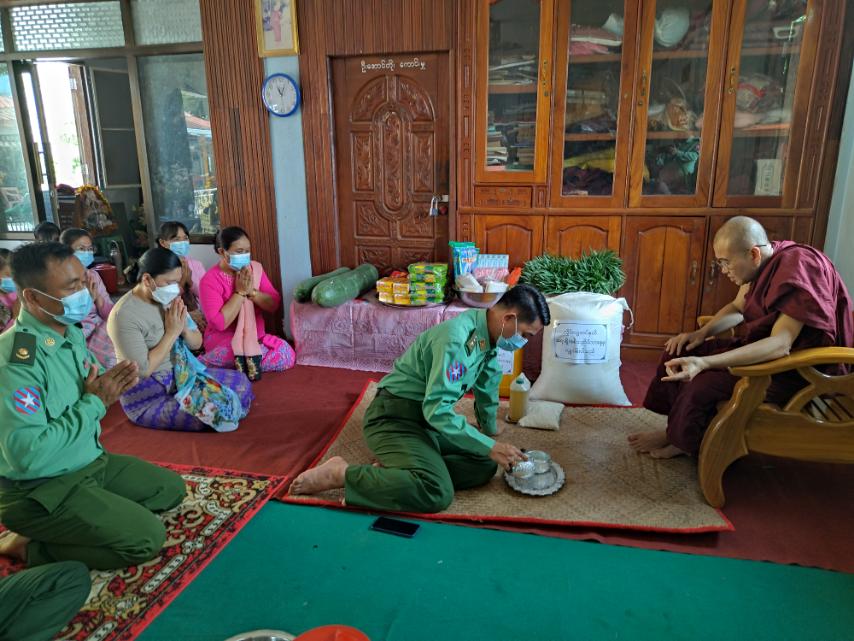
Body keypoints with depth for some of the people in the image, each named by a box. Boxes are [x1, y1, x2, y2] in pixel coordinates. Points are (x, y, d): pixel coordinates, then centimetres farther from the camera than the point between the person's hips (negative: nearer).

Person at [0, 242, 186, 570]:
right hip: (40, 490, -9)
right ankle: (31, 547, 1)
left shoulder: (72, 334, 0)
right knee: (147, 538, -15)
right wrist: (95, 402, -24)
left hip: (92, 462, 9)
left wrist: (110, 388, -11)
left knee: (172, 488, 14)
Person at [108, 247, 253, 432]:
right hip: (147, 398, -8)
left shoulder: (169, 300, 1)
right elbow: (142, 370, -24)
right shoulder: (124, 315, -21)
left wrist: (184, 329, -14)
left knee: (241, 382, -1)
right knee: (215, 412, -23)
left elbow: (197, 343, 8)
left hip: (182, 374, 8)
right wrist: (172, 332, -20)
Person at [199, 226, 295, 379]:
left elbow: (274, 304, -1)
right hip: (223, 342, -6)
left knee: (287, 355, -19)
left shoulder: (255, 268, 2)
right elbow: (219, 323, -21)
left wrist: (252, 292, -17)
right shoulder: (210, 280, -13)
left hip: (255, 337, 6)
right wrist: (240, 292, -19)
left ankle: (241, 364, -5)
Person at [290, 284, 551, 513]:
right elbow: (437, 410, -29)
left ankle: (392, 471, -4)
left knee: (484, 466, -1)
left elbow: (487, 387, 20)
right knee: (436, 493, -29)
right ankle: (341, 473, -13)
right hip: (394, 416, -10)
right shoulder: (456, 339, -26)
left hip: (429, 417, 10)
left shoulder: (488, 332, 3)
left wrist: (490, 431, 33)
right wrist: (491, 447, -24)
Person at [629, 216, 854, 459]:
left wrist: (705, 362, -41)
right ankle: (680, 428, 10)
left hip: (793, 369, -9)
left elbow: (780, 344, -35)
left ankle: (681, 439, 4)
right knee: (678, 351, 1)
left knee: (701, 384, -24)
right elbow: (738, 307, 13)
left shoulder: (798, 269, -28)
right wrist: (702, 333, -6)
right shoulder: (764, 263, -1)